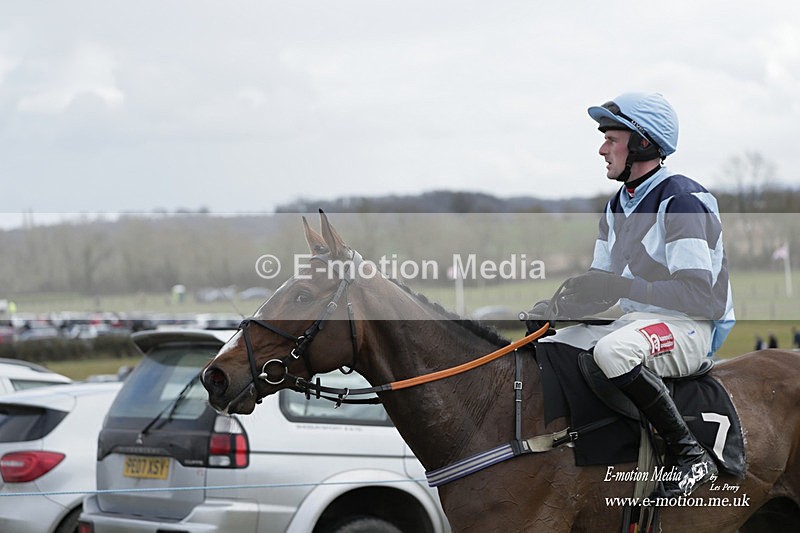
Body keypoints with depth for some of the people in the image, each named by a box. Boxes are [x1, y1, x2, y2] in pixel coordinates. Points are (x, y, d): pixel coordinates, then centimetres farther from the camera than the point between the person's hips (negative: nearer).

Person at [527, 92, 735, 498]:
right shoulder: (617, 207, 13)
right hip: (634, 321, 9)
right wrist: (560, 306, -7)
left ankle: (690, 455, -27)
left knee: (613, 351, -37)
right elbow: (602, 288, 13)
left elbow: (697, 293, -23)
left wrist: (622, 286, -28)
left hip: (690, 328, -9)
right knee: (544, 351, 1)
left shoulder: (680, 200, -15)